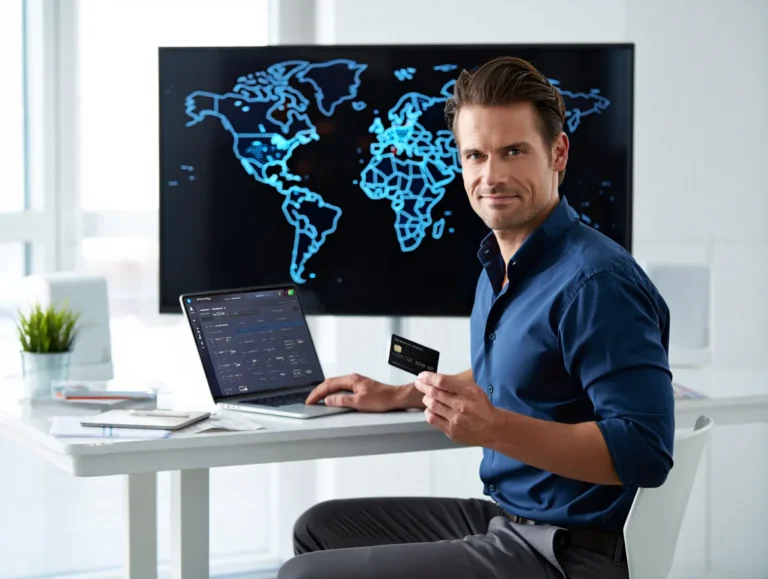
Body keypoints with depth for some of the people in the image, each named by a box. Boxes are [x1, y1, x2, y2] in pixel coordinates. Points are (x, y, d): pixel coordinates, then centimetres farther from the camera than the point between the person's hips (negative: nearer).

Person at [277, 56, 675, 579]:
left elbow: (646, 452, -28)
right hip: (501, 514, 10)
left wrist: (493, 429, -32)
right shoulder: (500, 264, 9)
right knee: (320, 527, 21)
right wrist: (397, 396, 21)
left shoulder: (596, 281, -22)